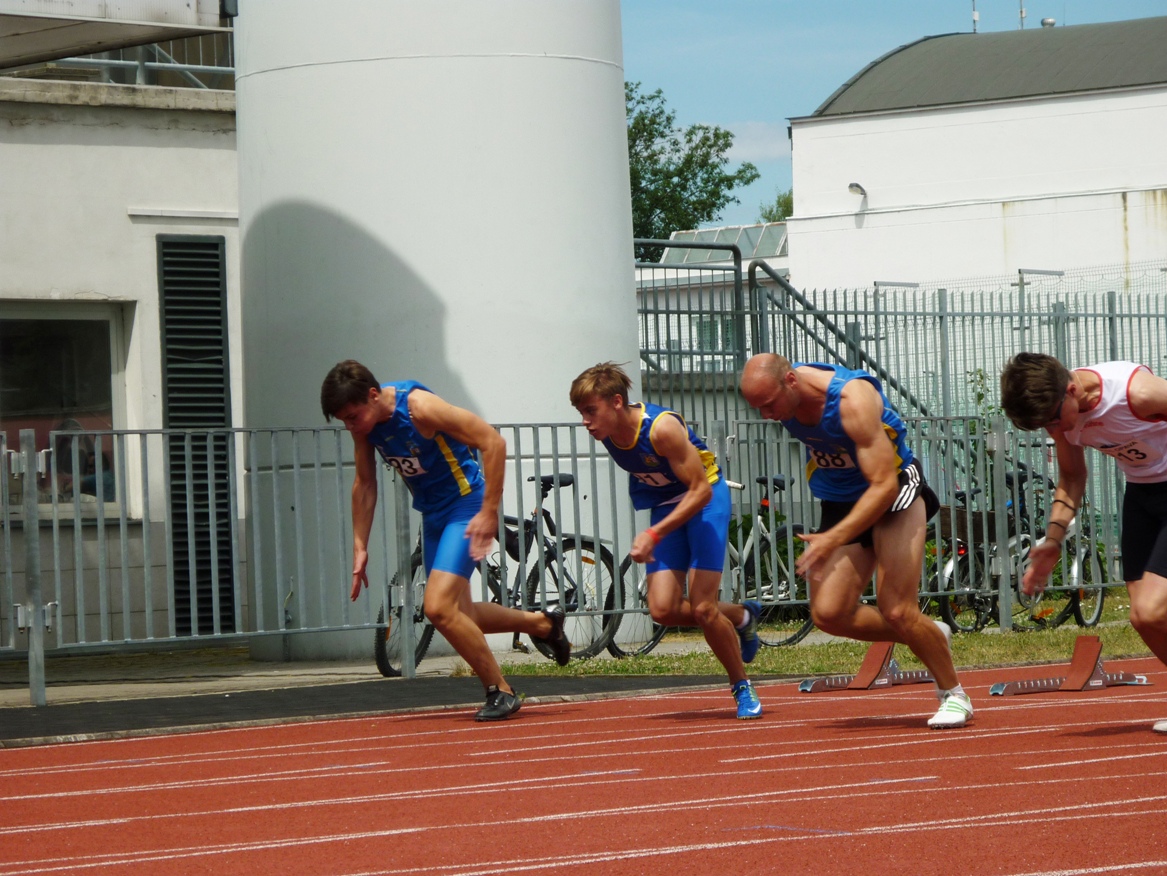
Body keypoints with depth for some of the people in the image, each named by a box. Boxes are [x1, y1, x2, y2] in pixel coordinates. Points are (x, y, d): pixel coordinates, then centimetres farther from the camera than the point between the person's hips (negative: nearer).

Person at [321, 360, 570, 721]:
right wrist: (360, 547, 7)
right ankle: (542, 623, 36)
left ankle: (501, 691, -3)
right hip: (432, 513, 8)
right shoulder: (364, 422, -4)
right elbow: (364, 484, 11)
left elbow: (493, 442, -24)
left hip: (466, 506, -8)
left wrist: (489, 513, -25)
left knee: (438, 608, -19)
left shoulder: (419, 407, -26)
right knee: (458, 615, 14)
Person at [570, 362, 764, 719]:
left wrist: (654, 534, -33)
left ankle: (743, 688, 7)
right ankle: (741, 617, 18)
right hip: (666, 503, 6)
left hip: (705, 498, -6)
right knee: (663, 610, -9)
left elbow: (700, 490, -28)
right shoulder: (605, 431, -11)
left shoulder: (662, 429, -31)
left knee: (701, 608, -14)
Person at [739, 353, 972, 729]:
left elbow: (884, 486, -31)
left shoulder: (853, 401, -31)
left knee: (897, 612, -14)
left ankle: (954, 695, 6)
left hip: (894, 491, -7)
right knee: (828, 614, -8)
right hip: (841, 500, 7)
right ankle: (932, 636, 13)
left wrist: (833, 539, -37)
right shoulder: (781, 396, -9)